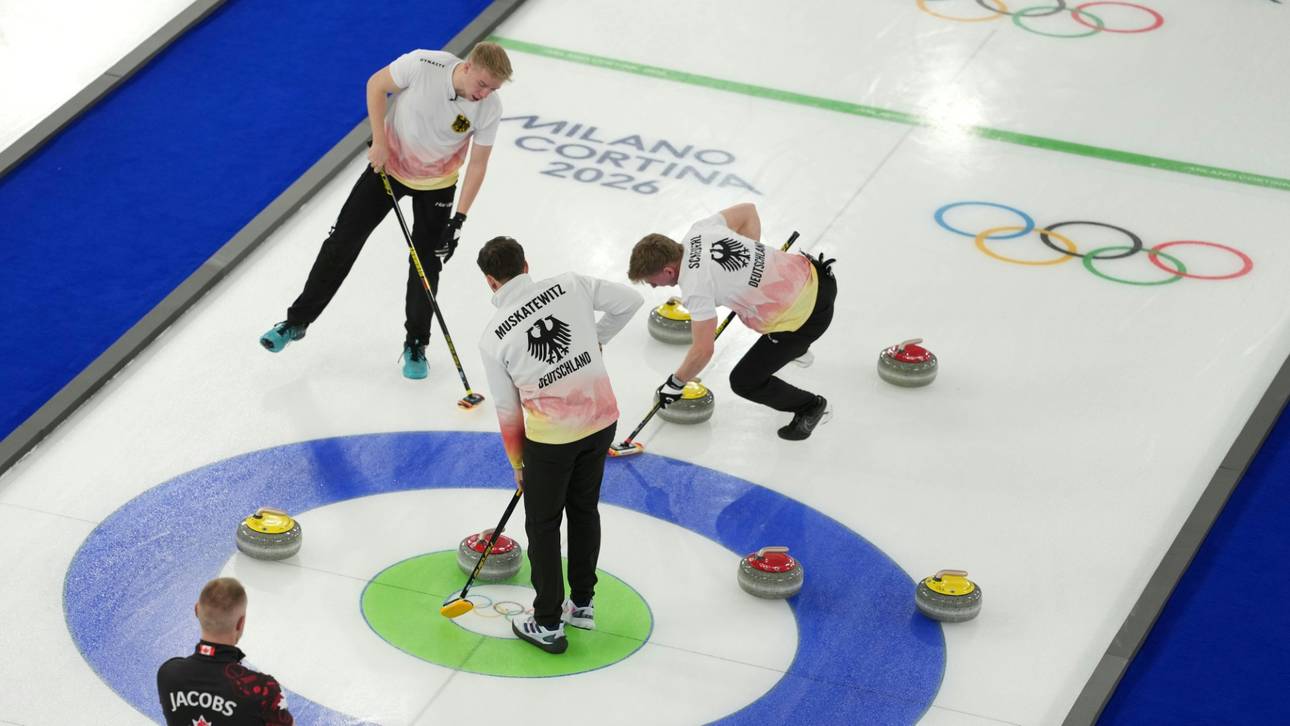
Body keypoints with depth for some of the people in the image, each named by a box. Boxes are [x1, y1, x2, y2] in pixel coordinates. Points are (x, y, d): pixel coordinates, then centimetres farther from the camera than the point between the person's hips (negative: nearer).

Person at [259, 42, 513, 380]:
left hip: (436, 183, 1)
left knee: (427, 264, 3)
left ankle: (416, 345, 24)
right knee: (343, 241, 3)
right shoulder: (423, 64, -31)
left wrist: (459, 219, -17)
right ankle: (297, 321, 16)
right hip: (389, 162, 0)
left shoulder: (490, 108, -24)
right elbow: (376, 85, -13)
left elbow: (477, 165, -13)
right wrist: (380, 143, -16)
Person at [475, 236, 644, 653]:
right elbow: (630, 300, 3)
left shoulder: (493, 338, -6)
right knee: (585, 509, 23)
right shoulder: (570, 285, -3)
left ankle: (548, 625, 18)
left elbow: (507, 410, 2)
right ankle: (582, 604, 34)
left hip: (550, 436, -4)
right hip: (601, 419, 4)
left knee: (543, 525, 12)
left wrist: (518, 465, 15)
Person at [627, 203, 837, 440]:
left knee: (744, 381, 4)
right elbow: (748, 211, 11)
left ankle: (810, 407, 19)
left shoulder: (695, 286, -23)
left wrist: (675, 383, -3)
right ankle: (795, 348, 64)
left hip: (807, 315, -8)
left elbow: (703, 351, -20)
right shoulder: (699, 230, -4)